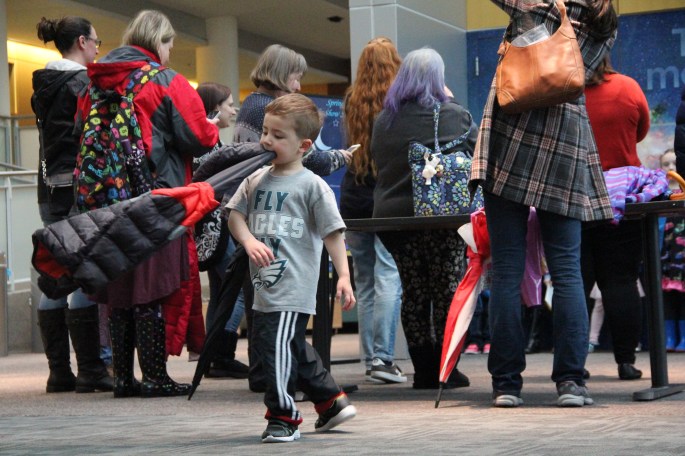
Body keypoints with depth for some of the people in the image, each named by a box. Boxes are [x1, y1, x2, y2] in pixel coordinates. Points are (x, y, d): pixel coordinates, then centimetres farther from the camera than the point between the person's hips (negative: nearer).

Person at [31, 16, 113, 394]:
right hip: (79, 188, -8)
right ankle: (90, 370, -6)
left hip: (49, 188, 8)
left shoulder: (42, 86, 16)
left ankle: (59, 372, 10)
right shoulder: (83, 82, -9)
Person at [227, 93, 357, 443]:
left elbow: (333, 232, -6)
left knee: (278, 347, -11)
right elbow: (235, 215, 11)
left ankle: (283, 417, 2)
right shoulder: (256, 180, 11)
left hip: (293, 287, -7)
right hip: (265, 285, 7)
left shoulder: (311, 185, -5)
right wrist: (249, 241, -10)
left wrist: (344, 276, -11)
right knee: (293, 348, 17)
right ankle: (331, 401, 32)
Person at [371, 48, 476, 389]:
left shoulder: (383, 120, 6)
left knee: (413, 293, 9)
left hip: (392, 216, 4)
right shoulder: (453, 115, -5)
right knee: (446, 291, 3)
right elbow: (478, 152, 8)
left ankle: (423, 368, 10)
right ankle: (444, 368, 3)